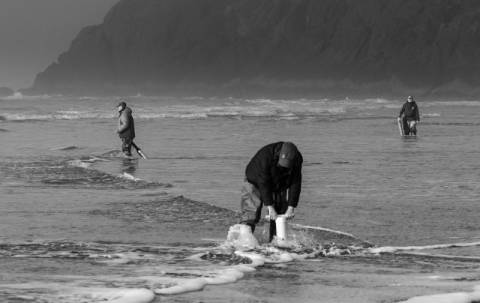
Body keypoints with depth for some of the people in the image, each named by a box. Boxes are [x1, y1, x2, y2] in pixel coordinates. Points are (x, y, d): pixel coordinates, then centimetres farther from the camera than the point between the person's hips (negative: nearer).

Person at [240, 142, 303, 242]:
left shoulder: (297, 159, -23)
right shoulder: (265, 155, -37)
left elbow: (295, 184, -18)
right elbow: (263, 183, -34)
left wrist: (291, 207, -22)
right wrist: (270, 207, -35)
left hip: (279, 187, 4)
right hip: (256, 183, -4)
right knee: (251, 214, -15)